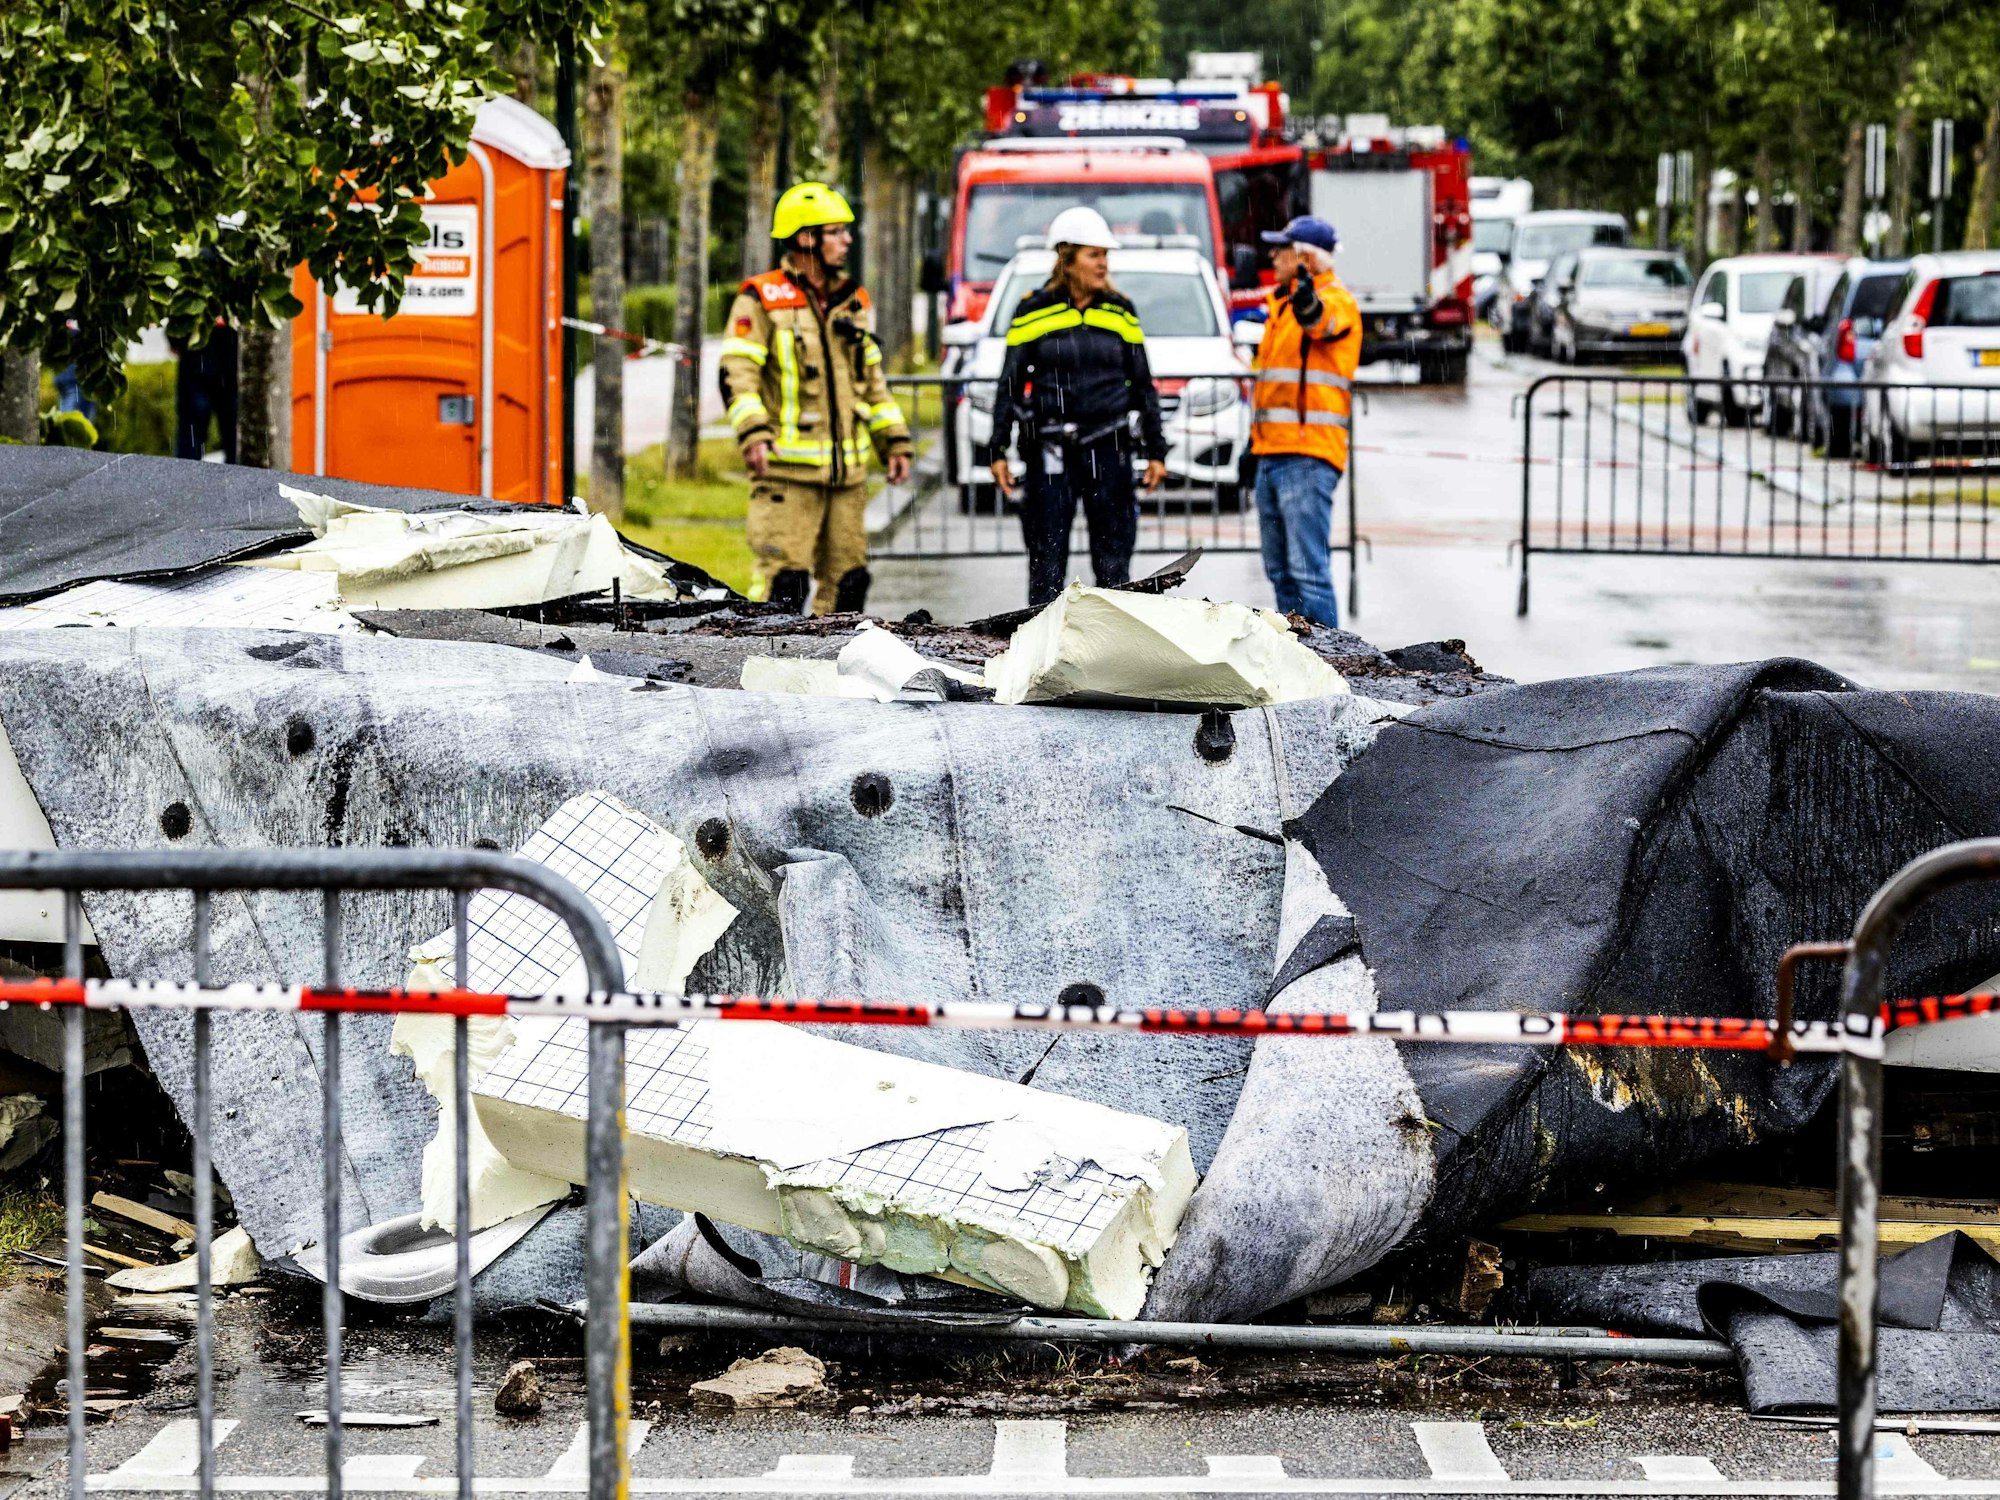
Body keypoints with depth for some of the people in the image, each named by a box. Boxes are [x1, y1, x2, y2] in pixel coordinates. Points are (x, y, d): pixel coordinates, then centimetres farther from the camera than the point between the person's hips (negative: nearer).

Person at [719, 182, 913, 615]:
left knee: (847, 579, 9)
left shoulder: (851, 300, 17)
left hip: (847, 472, 7)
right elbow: (737, 375, -11)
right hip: (786, 469, -7)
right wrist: (753, 434, -25)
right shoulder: (762, 299, -4)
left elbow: (872, 380, 24)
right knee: (784, 581, -13)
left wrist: (895, 442, 19)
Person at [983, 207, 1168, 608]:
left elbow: (1144, 386, 14)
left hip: (1108, 449, 2)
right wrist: (997, 451, -1)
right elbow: (1009, 386, 4)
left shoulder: (1121, 313, 9)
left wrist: (1155, 450, 10)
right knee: (1047, 556, -1)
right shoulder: (1034, 312, 0)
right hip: (1050, 450, -2)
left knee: (1114, 559, 3)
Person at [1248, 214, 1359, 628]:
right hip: (1272, 453, 10)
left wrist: (1308, 304, -57)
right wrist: (1255, 431, 27)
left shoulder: (1336, 300, -9)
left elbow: (1321, 320, -35)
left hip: (1307, 457, -10)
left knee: (1308, 569, -13)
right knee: (1280, 570, 14)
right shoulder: (1282, 301, 20)